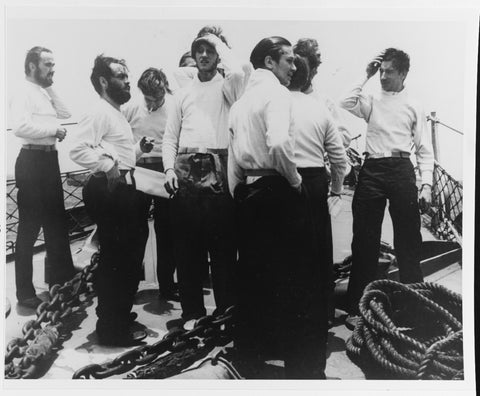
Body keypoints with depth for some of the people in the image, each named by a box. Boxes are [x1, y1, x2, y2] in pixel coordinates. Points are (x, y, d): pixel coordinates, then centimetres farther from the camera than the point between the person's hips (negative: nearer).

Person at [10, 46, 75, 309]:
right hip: (32, 161, -9)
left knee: (56, 222, 18)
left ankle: (61, 279, 34)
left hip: (49, 159, 9)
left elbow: (66, 114, 14)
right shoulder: (24, 93, -11)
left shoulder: (45, 93, 17)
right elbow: (20, 126, -26)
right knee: (29, 227, -3)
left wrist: (51, 88, 9)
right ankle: (25, 292, 8)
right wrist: (54, 129, -19)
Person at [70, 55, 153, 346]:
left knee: (125, 259, 19)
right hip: (109, 190, -11)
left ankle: (117, 314, 36)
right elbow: (78, 150, -24)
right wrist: (108, 165, -28)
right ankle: (113, 328, 8)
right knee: (117, 260, -4)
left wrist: (139, 149, 11)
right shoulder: (100, 112, -12)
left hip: (121, 189, 11)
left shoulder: (117, 113, 21)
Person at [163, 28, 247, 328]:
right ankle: (192, 311, 16)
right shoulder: (184, 93, 19)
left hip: (217, 168, -3)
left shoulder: (226, 87, 8)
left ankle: (225, 310, 11)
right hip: (186, 169, 4)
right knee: (187, 245, 6)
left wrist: (220, 43, -2)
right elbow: (170, 136, 17)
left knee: (222, 243, 0)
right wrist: (170, 168, 1)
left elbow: (237, 73, -18)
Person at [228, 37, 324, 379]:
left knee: (253, 275, 14)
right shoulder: (277, 92, -8)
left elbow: (233, 159, 18)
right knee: (299, 278, 1)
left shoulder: (241, 102, 18)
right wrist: (294, 179, -12)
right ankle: (304, 364, 10)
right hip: (278, 191, -8)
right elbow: (279, 143, -27)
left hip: (247, 192, 8)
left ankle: (250, 356, 26)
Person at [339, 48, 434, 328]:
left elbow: (425, 149, 6)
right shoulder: (372, 101, 14)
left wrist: (427, 184, -4)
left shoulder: (414, 106, 9)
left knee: (408, 239, 2)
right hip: (372, 169, 2)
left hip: (401, 169, -1)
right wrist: (366, 78, 2)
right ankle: (357, 307, 13)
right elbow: (346, 104, -6)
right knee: (365, 239, 4)